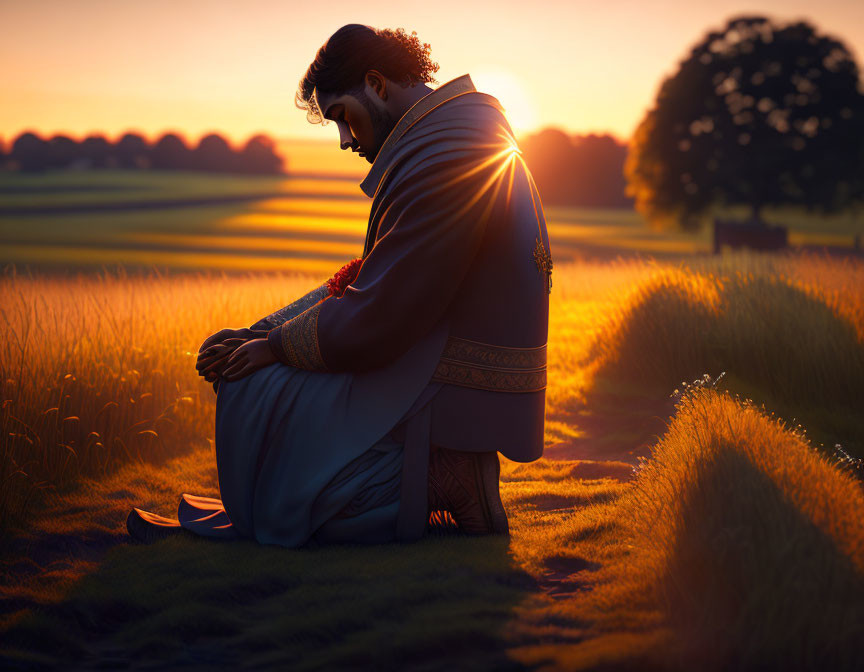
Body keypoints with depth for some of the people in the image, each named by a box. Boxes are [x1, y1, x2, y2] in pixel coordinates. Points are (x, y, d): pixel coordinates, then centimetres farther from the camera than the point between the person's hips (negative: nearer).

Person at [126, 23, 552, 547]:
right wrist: (262, 334, 6)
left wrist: (275, 346, -6)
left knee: (252, 387, -9)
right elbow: (376, 277, 15)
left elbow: (372, 321, -22)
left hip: (452, 400, -10)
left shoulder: (444, 154, -20)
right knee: (245, 355, 16)